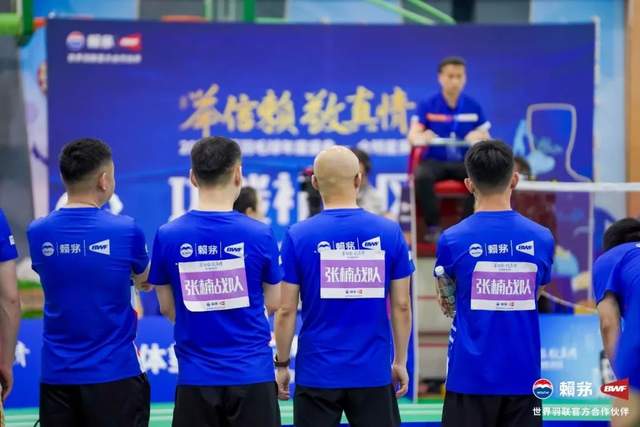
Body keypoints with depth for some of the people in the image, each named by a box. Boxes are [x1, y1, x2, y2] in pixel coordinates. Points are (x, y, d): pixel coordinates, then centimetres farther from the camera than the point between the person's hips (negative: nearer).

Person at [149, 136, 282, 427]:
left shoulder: (168, 236, -5)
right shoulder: (259, 234, -9)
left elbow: (168, 308, 6)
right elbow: (274, 304, 3)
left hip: (196, 377, 1)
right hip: (252, 374, -1)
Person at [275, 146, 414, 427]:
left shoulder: (298, 237, -6)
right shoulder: (389, 232, -3)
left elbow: (286, 311, -5)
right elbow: (401, 305, 1)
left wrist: (282, 364, 6)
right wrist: (400, 361, 11)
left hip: (317, 374, -1)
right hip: (373, 373, 1)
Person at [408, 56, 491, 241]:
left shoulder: (474, 107, 6)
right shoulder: (427, 106, 2)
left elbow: (485, 139, 4)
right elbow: (412, 136, -7)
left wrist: (479, 139, -23)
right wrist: (423, 138, -33)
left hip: (465, 161, 1)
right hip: (435, 161, -1)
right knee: (422, 177, -35)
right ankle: (433, 226, -22)